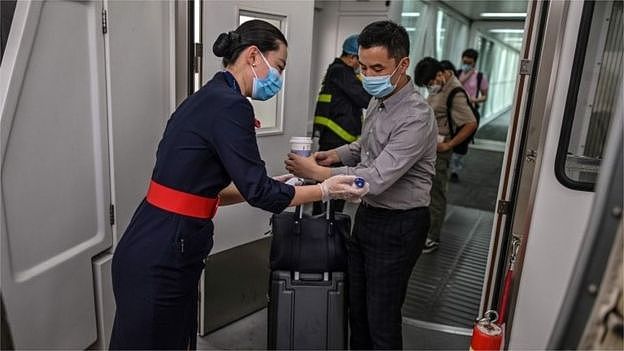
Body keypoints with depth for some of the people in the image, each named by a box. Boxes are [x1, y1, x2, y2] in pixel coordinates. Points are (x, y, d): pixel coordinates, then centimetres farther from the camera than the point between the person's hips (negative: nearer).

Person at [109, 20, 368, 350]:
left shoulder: (208, 97, 11)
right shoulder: (229, 104, -17)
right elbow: (257, 191, -16)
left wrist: (272, 186, 16)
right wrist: (324, 190, -4)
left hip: (160, 250, 9)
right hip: (161, 258, -9)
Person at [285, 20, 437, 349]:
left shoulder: (416, 118, -24)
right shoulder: (378, 101, 4)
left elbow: (376, 179, -29)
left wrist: (317, 172, -22)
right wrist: (337, 154, 3)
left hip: (397, 225, -8)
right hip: (367, 214, 8)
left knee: (382, 319, 7)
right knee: (357, 307, 20)